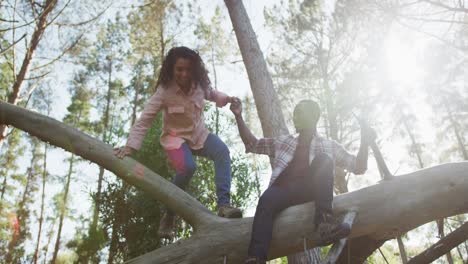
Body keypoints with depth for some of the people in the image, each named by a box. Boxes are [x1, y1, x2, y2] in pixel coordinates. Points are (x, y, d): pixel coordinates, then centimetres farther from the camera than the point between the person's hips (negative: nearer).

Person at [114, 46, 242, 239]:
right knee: (187, 167, -34)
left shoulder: (199, 84, -8)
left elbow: (211, 93, 16)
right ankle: (169, 215, -10)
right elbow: (144, 120, -20)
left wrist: (225, 99, -5)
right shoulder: (164, 91, -20)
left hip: (199, 134, 4)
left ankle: (224, 205, -31)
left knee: (222, 152, -28)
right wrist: (131, 146, -30)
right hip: (176, 136, -4)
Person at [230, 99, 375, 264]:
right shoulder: (283, 142, 30)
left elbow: (358, 168, 19)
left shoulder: (329, 146, 24)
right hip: (283, 189, 1)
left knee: (322, 159, -27)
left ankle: (324, 219, -38)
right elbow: (251, 144, 30)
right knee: (267, 200, -34)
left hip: (311, 190, -1)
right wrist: (239, 116, 21)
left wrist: (364, 143, 2)